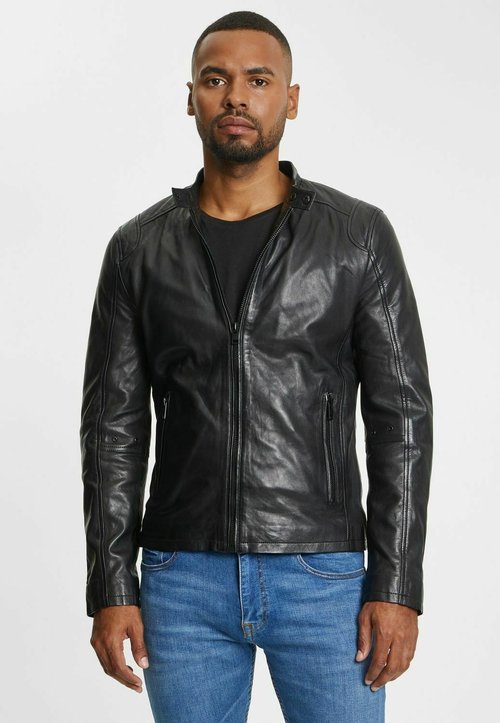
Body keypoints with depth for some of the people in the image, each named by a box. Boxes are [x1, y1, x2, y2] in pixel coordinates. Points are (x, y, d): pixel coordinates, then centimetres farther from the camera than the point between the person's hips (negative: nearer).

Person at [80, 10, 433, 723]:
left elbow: (400, 416, -2)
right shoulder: (140, 249, 4)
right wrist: (112, 590, -1)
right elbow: (114, 427, 5)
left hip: (324, 580, -1)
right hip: (184, 581, 2)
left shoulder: (360, 235, -1)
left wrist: (397, 586, -8)